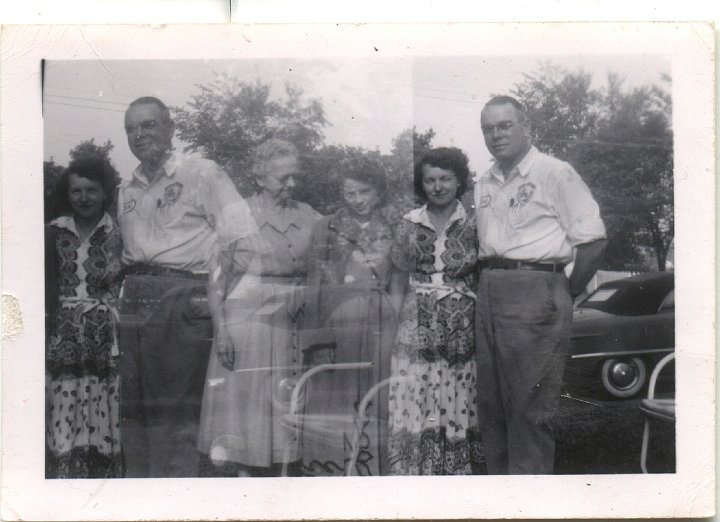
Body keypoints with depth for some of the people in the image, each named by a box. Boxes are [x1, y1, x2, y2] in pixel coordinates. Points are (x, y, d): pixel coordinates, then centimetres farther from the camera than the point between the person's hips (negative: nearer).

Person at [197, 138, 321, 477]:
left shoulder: (308, 217, 10)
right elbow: (217, 277, -4)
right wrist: (221, 330, -11)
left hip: (293, 325, 4)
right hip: (246, 319, -4)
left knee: (286, 408, 4)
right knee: (240, 404, -3)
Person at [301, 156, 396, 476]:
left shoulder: (395, 228, 9)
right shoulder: (326, 228, 10)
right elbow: (314, 284, 6)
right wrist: (316, 335, -4)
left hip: (382, 321, 0)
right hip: (336, 321, 0)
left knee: (377, 404, 1)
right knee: (334, 404, 0)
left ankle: (376, 472, 9)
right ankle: (329, 472, 8)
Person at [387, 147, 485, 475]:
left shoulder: (473, 226, 4)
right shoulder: (409, 226, 7)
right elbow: (398, 285, 11)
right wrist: (394, 324, 2)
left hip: (463, 332, 0)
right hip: (416, 332, 1)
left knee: (459, 411, -1)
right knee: (414, 411, -2)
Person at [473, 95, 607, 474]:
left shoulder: (554, 173, -4)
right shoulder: (483, 184, 16)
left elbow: (592, 239, -6)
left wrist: (568, 293, -4)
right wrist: (488, 283, 10)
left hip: (535, 290, -7)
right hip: (489, 290, 7)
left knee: (529, 407, -7)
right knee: (490, 401, 10)